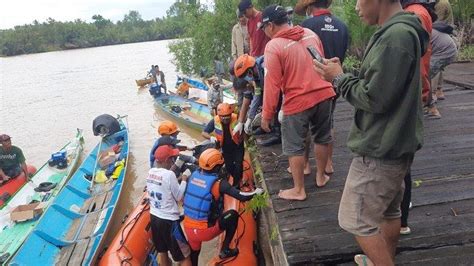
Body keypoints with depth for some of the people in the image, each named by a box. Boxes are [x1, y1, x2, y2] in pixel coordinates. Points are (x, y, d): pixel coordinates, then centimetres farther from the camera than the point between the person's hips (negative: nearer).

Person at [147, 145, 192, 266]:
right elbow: (179, 197, -14)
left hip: (154, 217, 8)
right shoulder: (169, 174, -22)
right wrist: (184, 179, -5)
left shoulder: (151, 172, 0)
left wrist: (177, 179, 9)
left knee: (162, 252, 24)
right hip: (169, 221, -8)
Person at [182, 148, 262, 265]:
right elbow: (242, 197, -17)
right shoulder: (218, 183, -15)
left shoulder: (194, 175, -1)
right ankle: (224, 250, 18)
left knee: (194, 252, 31)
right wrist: (257, 192, 1)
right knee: (234, 215, 13)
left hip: (188, 228, 6)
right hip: (205, 231, -5)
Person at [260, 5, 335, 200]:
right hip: (323, 94, 7)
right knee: (321, 138, 21)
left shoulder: (273, 46, -13)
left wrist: (266, 115, -7)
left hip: (297, 101, -6)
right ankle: (321, 176, 37)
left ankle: (298, 190, 17)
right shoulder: (311, 34, 6)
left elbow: (272, 84, -15)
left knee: (294, 147, 8)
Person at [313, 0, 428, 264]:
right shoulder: (401, 31, 9)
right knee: (388, 210, 23)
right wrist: (343, 74, 0)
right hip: (395, 145, 10)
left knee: (357, 221, 2)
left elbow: (375, 99, -25)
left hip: (380, 150, -10)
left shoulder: (395, 36, -24)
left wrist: (339, 79, -10)